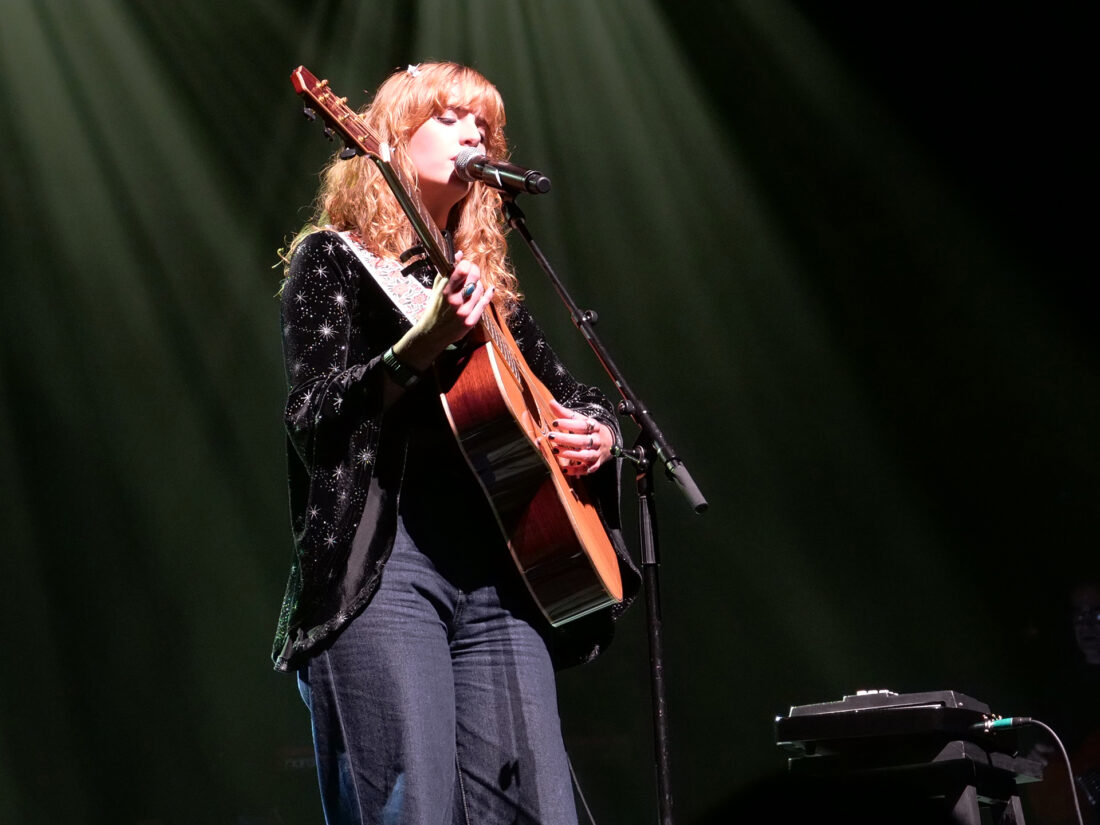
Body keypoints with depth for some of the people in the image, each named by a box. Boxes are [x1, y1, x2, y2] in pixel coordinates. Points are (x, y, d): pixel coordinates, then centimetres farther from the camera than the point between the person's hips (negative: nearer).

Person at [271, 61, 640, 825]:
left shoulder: (487, 283, 23)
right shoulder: (335, 259, 6)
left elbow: (576, 396, 31)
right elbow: (314, 420, -8)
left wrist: (596, 433, 7)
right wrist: (426, 342, -22)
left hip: (496, 573, 6)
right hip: (382, 563, -6)